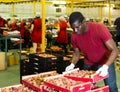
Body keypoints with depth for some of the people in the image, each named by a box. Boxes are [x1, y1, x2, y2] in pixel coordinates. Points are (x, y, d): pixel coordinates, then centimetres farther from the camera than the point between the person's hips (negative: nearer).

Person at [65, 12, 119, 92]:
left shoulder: (99, 28, -27)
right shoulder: (74, 36, -14)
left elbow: (114, 50, -28)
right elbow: (77, 53, 2)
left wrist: (105, 66, -42)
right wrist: (72, 64, -18)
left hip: (105, 63, -3)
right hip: (88, 64, 3)